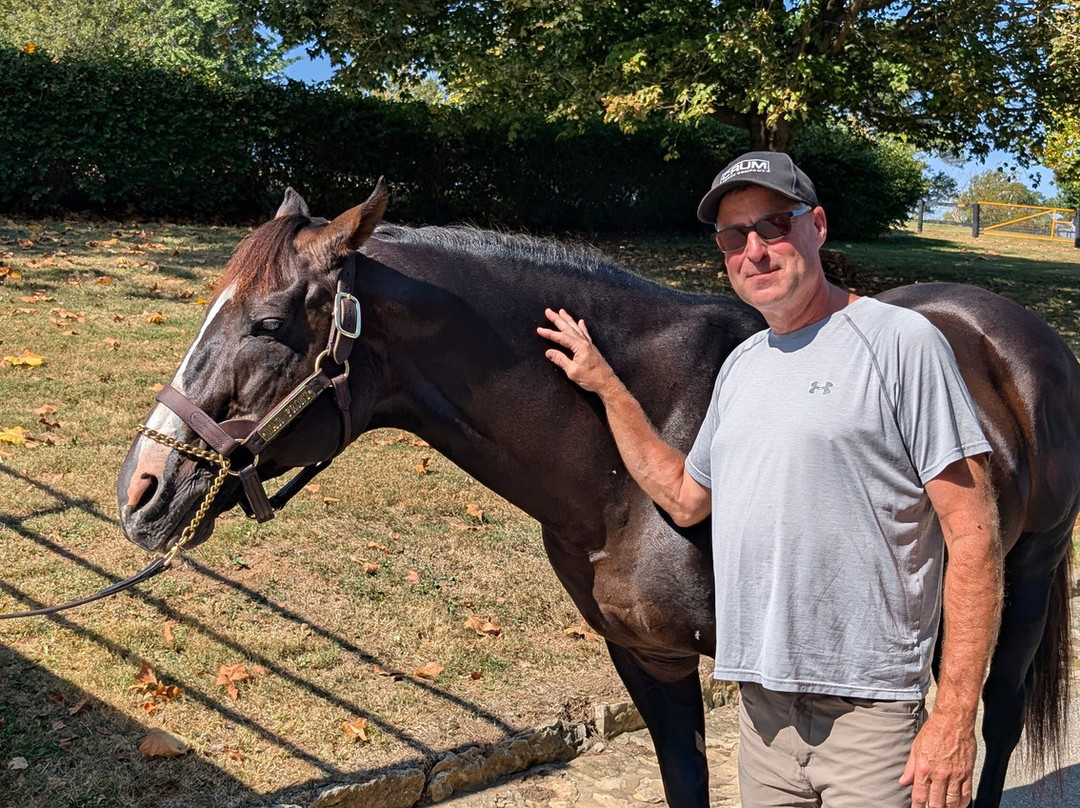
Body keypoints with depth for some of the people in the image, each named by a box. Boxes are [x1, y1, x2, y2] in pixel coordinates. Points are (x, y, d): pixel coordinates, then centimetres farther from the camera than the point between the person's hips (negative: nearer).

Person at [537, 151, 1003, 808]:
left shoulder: (901, 341, -10)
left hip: (867, 711, -6)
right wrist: (604, 384, 18)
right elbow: (685, 499, 21)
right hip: (761, 702, 7)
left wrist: (955, 718, -16)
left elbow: (973, 536, -12)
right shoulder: (741, 365, 12)